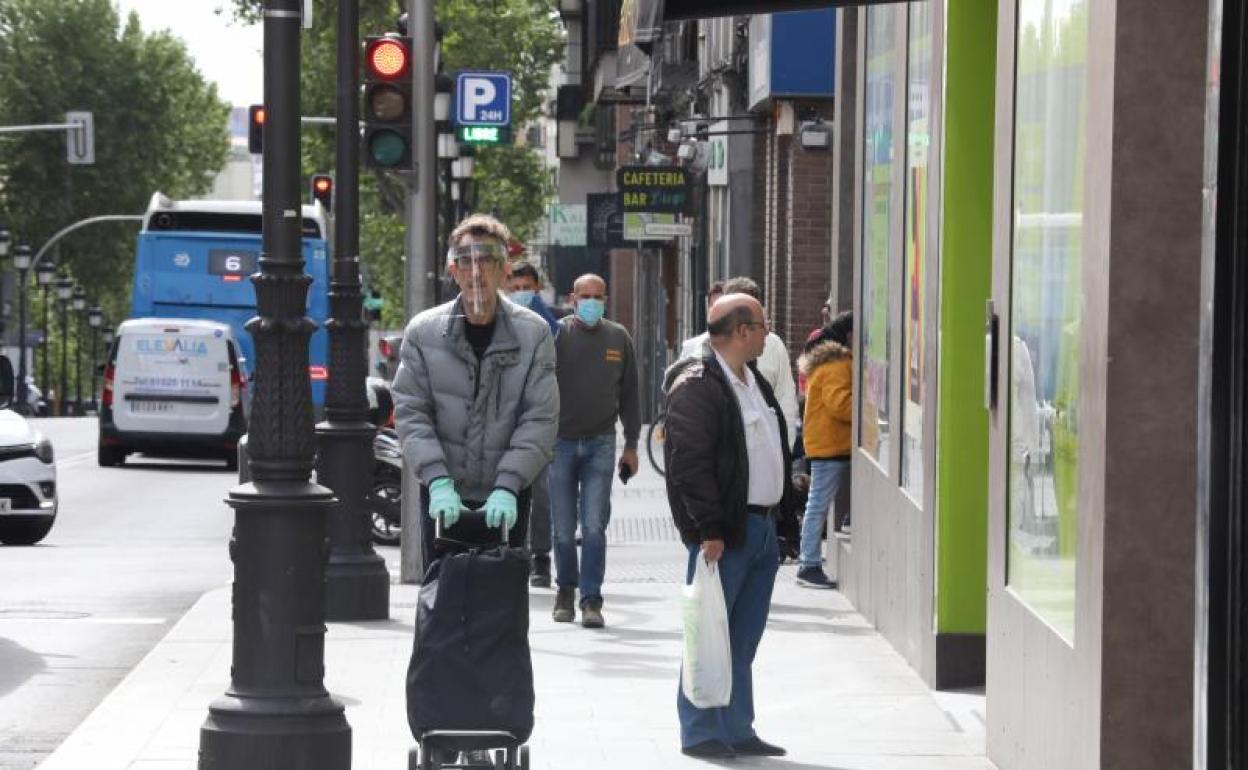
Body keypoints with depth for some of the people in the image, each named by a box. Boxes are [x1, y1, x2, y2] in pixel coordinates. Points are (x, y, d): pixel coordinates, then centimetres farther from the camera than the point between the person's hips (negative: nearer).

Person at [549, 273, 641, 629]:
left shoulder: (619, 338, 8)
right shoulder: (556, 335, -1)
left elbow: (629, 394, 14)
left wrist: (631, 445, 12)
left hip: (600, 443, 1)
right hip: (560, 441, -1)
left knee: (594, 526, -7)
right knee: (563, 528, 5)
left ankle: (591, 600, -5)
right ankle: (566, 589, 24)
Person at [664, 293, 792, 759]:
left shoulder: (755, 382, 17)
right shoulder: (696, 385, -13)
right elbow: (690, 462, -19)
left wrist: (777, 516, 16)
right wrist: (710, 530, -22)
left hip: (763, 527, 9)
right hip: (725, 530, -9)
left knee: (744, 638, 12)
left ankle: (737, 730, 18)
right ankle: (700, 733, 2)